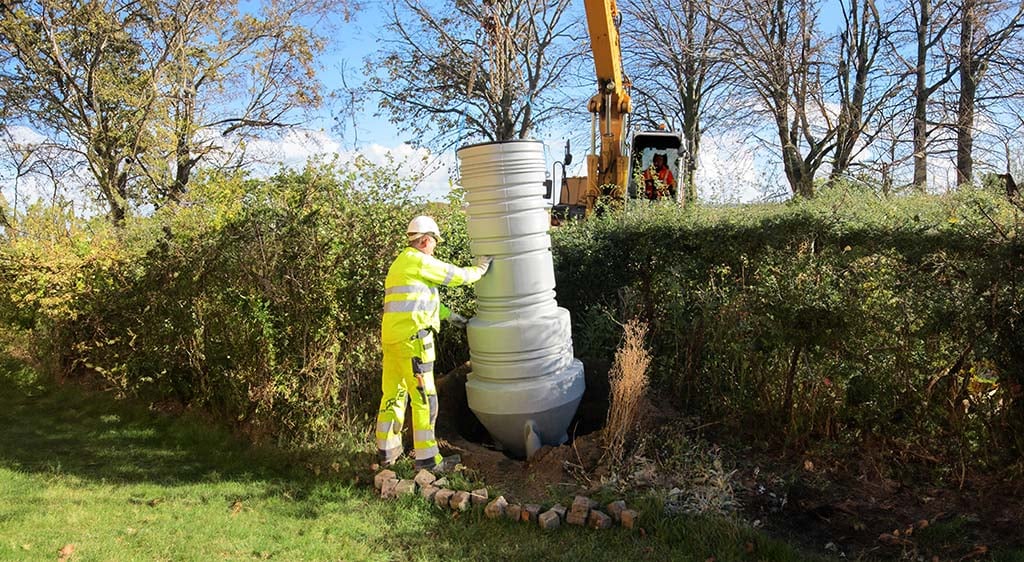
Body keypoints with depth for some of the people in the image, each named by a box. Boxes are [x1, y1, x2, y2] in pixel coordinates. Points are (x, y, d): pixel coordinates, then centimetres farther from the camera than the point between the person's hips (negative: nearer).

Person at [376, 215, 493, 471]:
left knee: (392, 393, 17)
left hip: (391, 338, 10)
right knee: (424, 398, -3)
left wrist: (450, 316, 28)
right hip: (412, 338, -10)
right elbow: (456, 275, -4)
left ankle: (387, 450, 27)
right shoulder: (419, 261, -10)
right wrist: (479, 269, 14)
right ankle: (427, 458, 3)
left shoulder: (399, 263, 20)